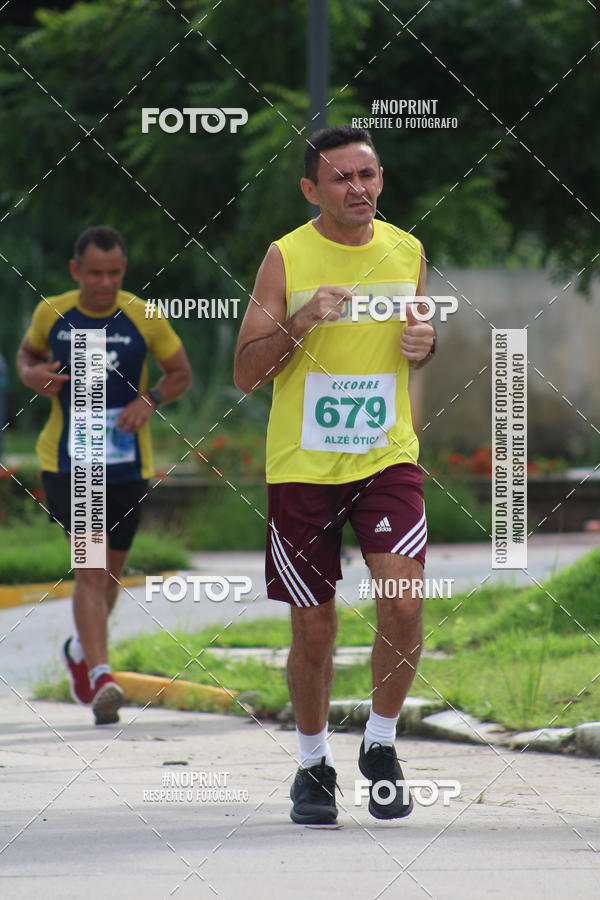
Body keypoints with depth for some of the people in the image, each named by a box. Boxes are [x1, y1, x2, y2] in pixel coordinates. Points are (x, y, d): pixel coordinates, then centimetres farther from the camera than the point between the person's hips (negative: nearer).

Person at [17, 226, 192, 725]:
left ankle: (81, 649, 46)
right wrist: (32, 374, -9)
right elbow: (28, 352, 14)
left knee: (110, 571, 17)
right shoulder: (52, 314, -5)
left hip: (127, 464, 2)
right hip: (67, 462, -2)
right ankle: (100, 677, -24)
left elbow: (181, 374, 4)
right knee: (90, 564, -18)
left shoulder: (144, 319, -8)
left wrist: (149, 401, -15)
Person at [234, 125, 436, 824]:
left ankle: (380, 744, 5)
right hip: (302, 466, -2)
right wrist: (300, 323, -22)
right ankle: (314, 764, 25)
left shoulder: (407, 253, 4)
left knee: (403, 602, -17)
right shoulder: (286, 258, -6)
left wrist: (425, 343, -2)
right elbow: (245, 374, -7)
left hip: (386, 455, 2)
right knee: (313, 629, 4)